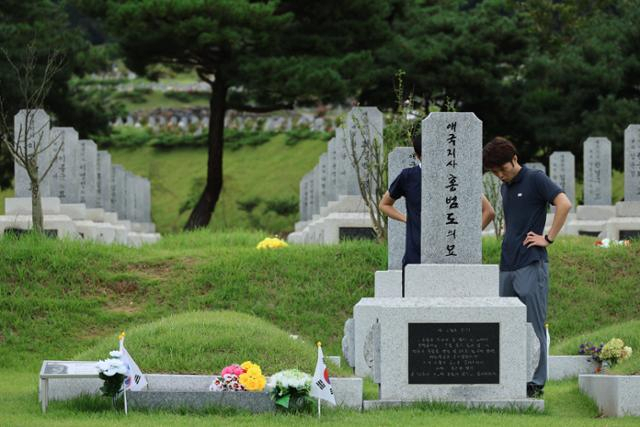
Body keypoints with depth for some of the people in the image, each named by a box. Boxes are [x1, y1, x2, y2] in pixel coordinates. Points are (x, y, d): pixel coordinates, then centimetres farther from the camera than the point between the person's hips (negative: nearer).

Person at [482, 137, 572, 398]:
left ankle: (536, 383, 0)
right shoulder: (504, 188, 18)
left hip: (531, 265, -8)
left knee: (533, 326, -5)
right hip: (507, 266, 8)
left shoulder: (535, 180, -6)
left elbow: (564, 204, -18)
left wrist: (548, 238, -15)